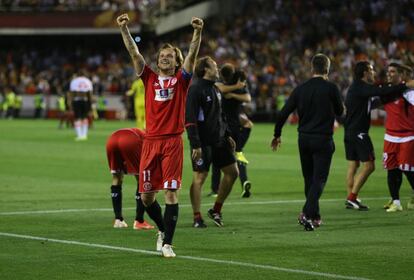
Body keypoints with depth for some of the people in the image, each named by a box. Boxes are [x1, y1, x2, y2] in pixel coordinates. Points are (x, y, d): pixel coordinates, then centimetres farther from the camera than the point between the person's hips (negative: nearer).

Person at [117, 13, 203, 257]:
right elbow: (134, 52, 6)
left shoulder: (181, 80, 6)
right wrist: (124, 28, -4)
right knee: (146, 196, 4)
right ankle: (163, 229, 29)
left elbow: (192, 55, -7)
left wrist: (198, 32, -21)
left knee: (171, 192, -8)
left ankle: (167, 243, -6)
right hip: (151, 141, 3)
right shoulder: (150, 79, 12)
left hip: (173, 142, -3)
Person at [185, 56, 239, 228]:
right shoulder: (195, 89, -13)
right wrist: (195, 145, -23)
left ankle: (216, 210, 18)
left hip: (218, 140, 9)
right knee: (199, 177, -4)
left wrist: (227, 136, 20)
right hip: (203, 142, -9)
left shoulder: (215, 89, 15)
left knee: (232, 172, 8)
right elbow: (190, 119, -18)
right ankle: (197, 218, 3)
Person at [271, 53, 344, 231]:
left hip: (304, 139, 4)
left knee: (309, 179, 16)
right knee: (319, 179, -2)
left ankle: (315, 216, 24)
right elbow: (340, 111, 4)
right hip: (323, 140, -4)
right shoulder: (331, 88, -9)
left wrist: (277, 135, 15)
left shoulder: (301, 89, 2)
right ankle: (307, 214, -19)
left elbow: (283, 113, 2)